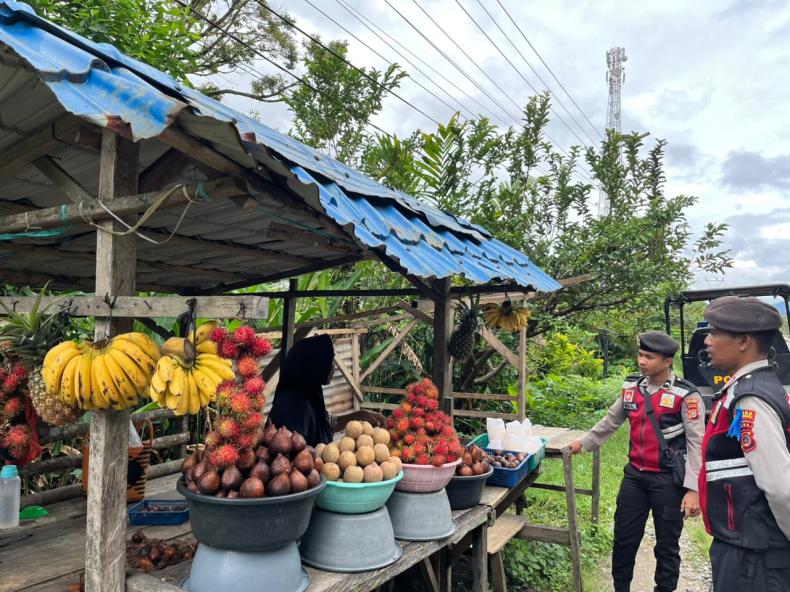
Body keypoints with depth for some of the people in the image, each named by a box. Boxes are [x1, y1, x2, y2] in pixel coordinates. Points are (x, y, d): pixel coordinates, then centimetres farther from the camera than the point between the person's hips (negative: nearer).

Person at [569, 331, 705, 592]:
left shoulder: (686, 395, -13)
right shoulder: (631, 387, 2)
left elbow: (696, 444, -14)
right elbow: (611, 421, 16)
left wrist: (693, 489, -18)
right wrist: (584, 443, 22)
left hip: (669, 480, -5)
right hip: (635, 475, 5)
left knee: (666, 544, 11)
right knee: (624, 537, 14)